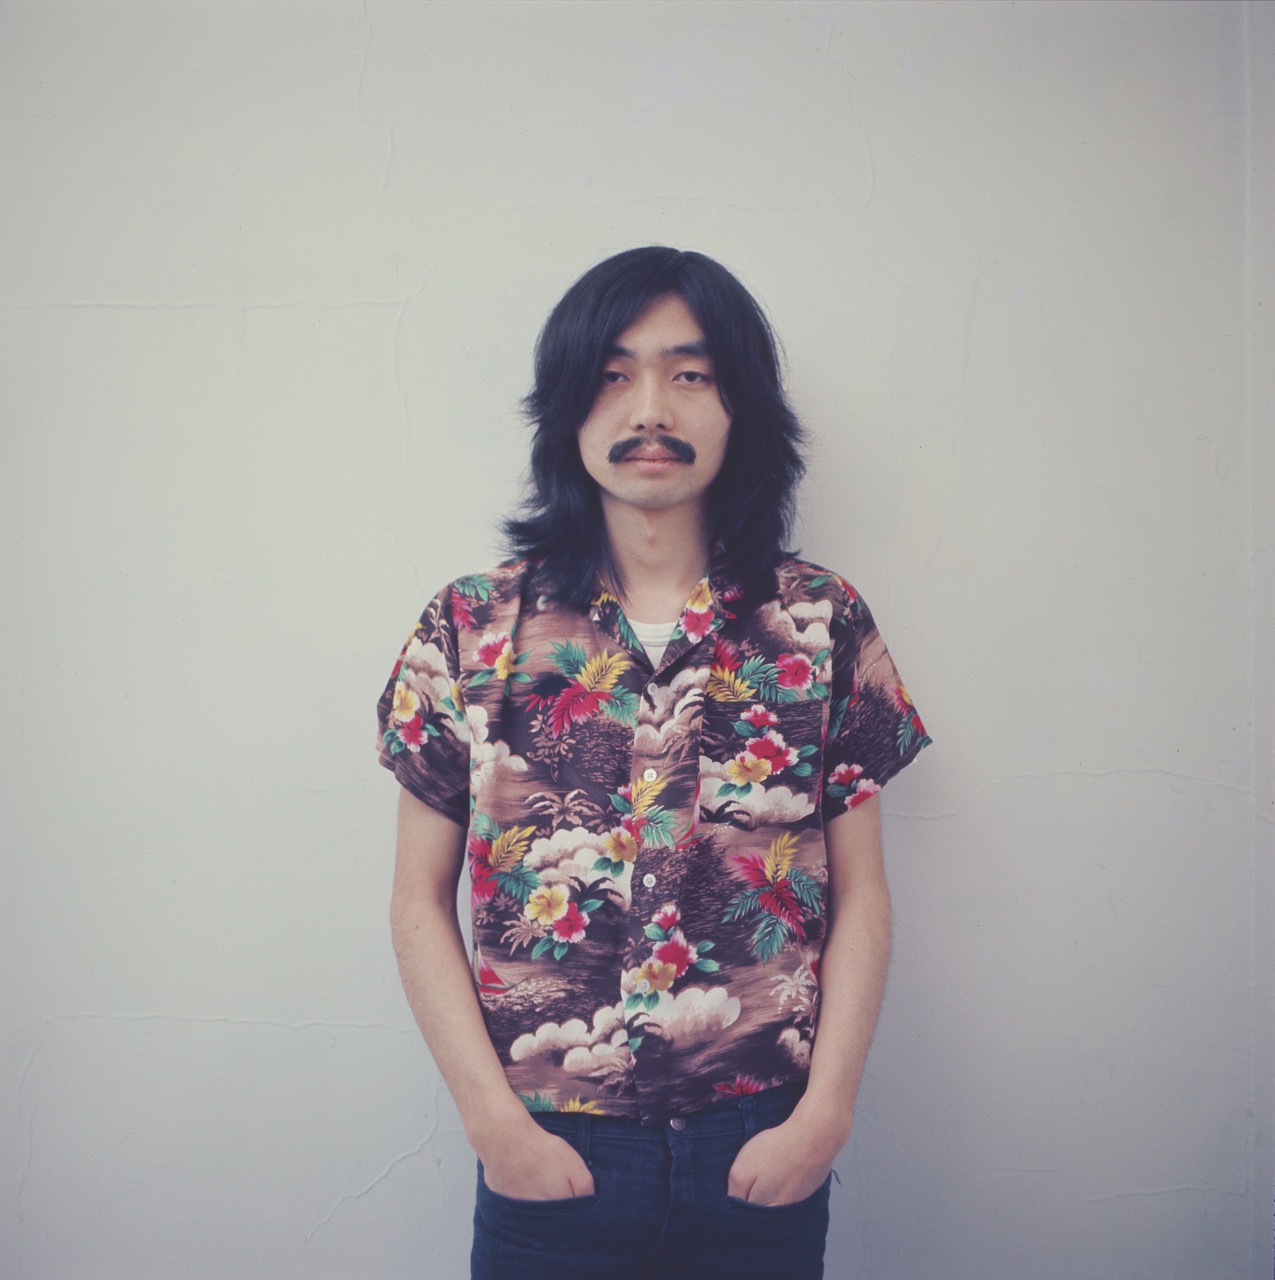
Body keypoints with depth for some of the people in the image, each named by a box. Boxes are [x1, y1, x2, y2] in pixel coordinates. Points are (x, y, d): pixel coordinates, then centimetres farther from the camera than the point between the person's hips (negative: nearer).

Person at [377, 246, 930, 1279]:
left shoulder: (823, 623, -2)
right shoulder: (473, 630, -3)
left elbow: (861, 893, 1)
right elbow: (422, 901, -1)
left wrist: (826, 1114, -6)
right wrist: (494, 1121, -7)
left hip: (766, 1153, 1)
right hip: (548, 1157, 0)